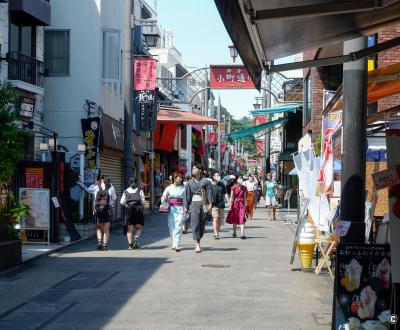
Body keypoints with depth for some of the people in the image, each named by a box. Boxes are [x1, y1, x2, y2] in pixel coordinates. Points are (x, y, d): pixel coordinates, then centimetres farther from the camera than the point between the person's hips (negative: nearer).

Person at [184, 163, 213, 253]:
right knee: (195, 224, -10)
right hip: (194, 204, 0)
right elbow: (187, 195, 7)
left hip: (204, 204, 0)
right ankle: (197, 245, -12)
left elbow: (209, 193, -2)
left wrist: (210, 204, -13)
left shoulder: (205, 181, 3)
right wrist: (186, 207, 2)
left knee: (202, 224, 4)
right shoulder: (190, 182, 8)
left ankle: (198, 242, 21)